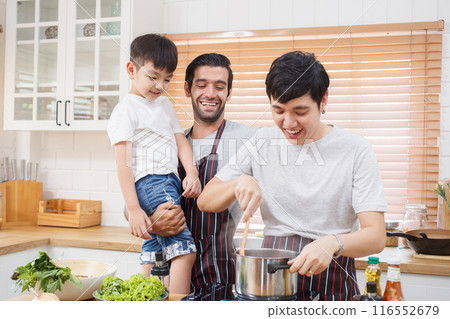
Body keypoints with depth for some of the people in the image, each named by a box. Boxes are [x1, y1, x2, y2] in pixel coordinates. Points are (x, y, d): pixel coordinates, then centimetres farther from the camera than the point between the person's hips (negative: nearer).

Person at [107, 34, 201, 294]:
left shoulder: (166, 104, 21)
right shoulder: (127, 110, -4)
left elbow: (181, 140, 17)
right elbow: (124, 163, -10)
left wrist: (192, 172, -3)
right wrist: (134, 209, -17)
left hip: (170, 184, 8)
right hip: (149, 183, -8)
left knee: (154, 255, 11)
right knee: (185, 249, -15)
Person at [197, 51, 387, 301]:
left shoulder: (356, 150, -2)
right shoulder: (261, 142, 8)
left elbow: (376, 236, -7)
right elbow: (205, 201, 10)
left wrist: (333, 243, -27)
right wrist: (240, 182, -10)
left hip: (332, 283, -1)